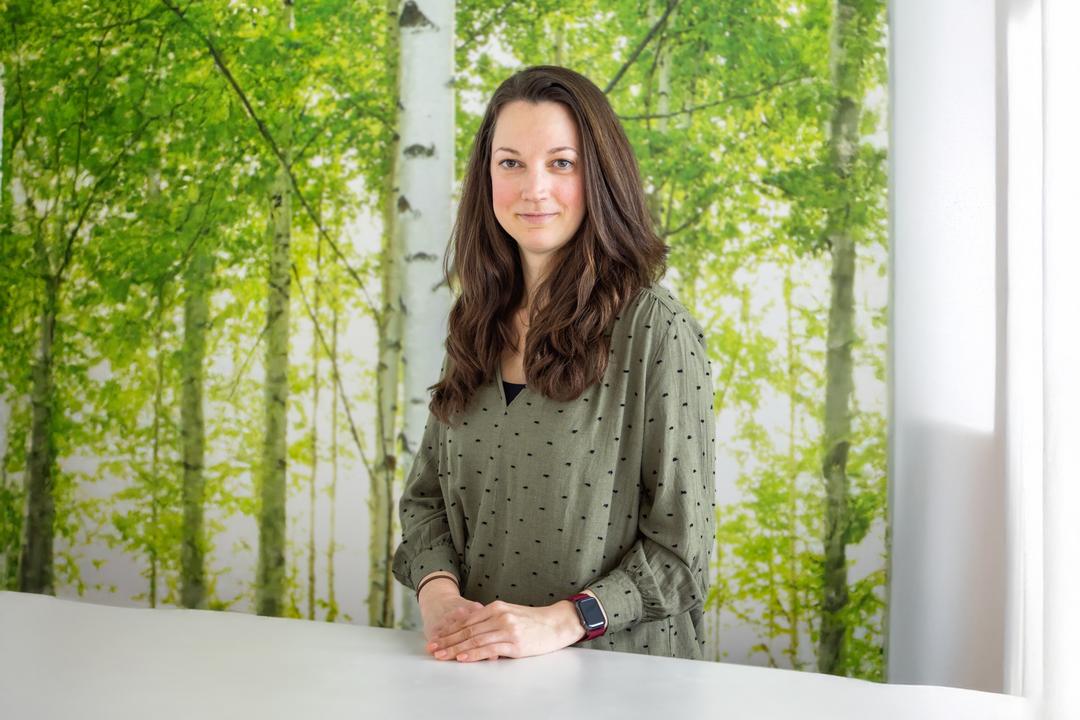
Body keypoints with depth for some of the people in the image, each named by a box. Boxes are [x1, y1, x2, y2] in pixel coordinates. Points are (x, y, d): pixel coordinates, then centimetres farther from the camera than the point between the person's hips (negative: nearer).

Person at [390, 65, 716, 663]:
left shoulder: (657, 330, -9)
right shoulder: (479, 326, 8)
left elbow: (682, 544, -8)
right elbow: (426, 496, 13)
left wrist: (562, 619, -19)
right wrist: (437, 590, -6)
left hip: (615, 665, -3)